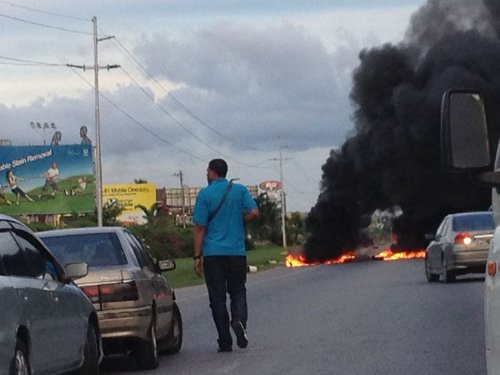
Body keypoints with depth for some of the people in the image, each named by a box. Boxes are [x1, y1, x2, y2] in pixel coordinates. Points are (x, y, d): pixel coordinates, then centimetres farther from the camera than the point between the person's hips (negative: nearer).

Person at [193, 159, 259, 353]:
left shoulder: (205, 194, -3)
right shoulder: (240, 190, 4)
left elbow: (200, 227, -6)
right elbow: (254, 212, -6)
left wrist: (197, 256, -3)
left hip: (213, 253, -2)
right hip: (237, 251, 2)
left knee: (217, 297, 4)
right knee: (238, 291, 14)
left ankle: (225, 342, 3)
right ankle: (239, 319, -17)